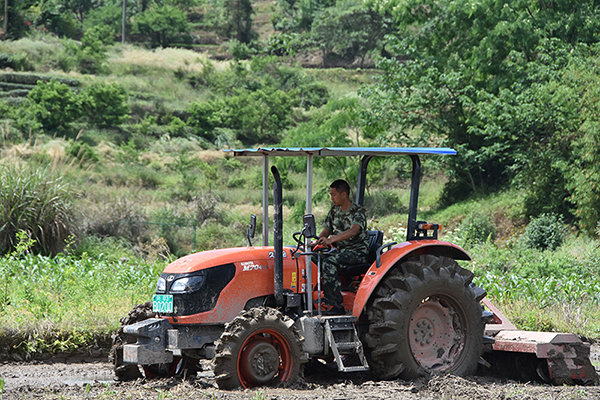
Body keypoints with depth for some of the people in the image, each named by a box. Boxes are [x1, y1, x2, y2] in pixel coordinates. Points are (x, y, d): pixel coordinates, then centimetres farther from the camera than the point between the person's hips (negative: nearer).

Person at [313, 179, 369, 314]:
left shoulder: (359, 211, -12)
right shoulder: (334, 211, 12)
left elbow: (353, 231, -30)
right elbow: (326, 231, 16)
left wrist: (330, 240, -44)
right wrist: (317, 241, -8)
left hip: (358, 252, -8)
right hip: (340, 251, 8)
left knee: (329, 263, -31)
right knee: (314, 259, -14)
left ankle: (336, 306, -32)